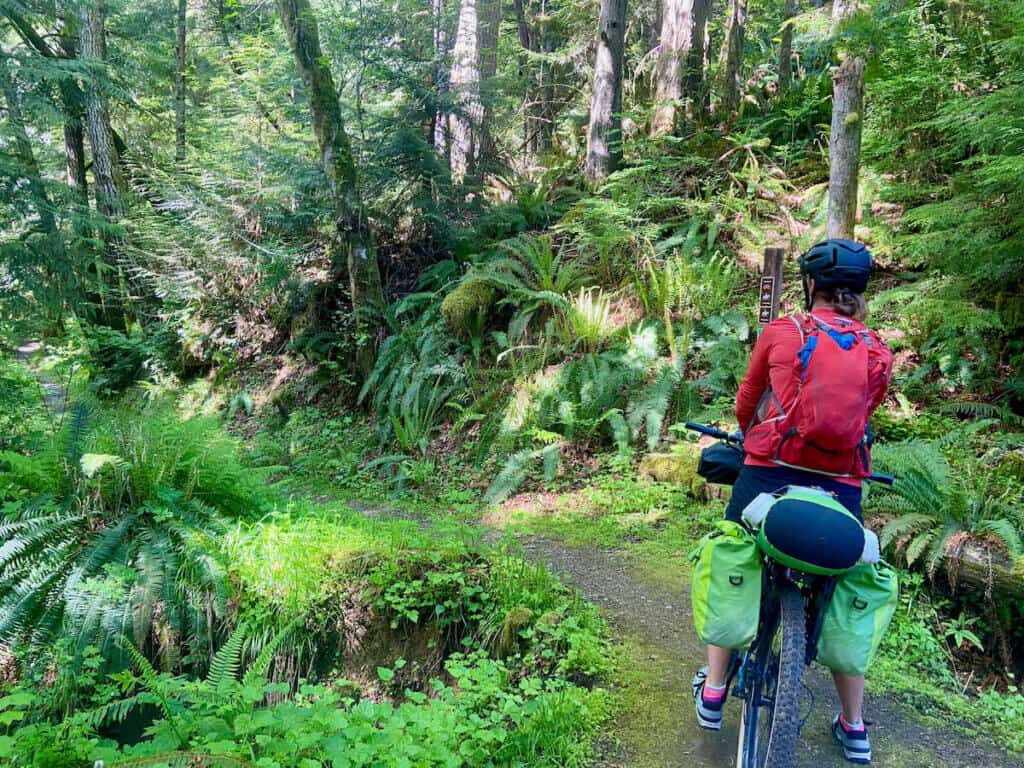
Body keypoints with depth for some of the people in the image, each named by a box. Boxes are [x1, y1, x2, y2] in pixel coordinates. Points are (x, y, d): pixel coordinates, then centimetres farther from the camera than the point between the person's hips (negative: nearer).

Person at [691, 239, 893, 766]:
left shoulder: (779, 332, 0)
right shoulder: (878, 352, 7)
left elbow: (745, 405, 11)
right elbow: (863, 416, 18)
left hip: (768, 476, -2)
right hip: (841, 486, 2)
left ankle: (712, 692, 26)